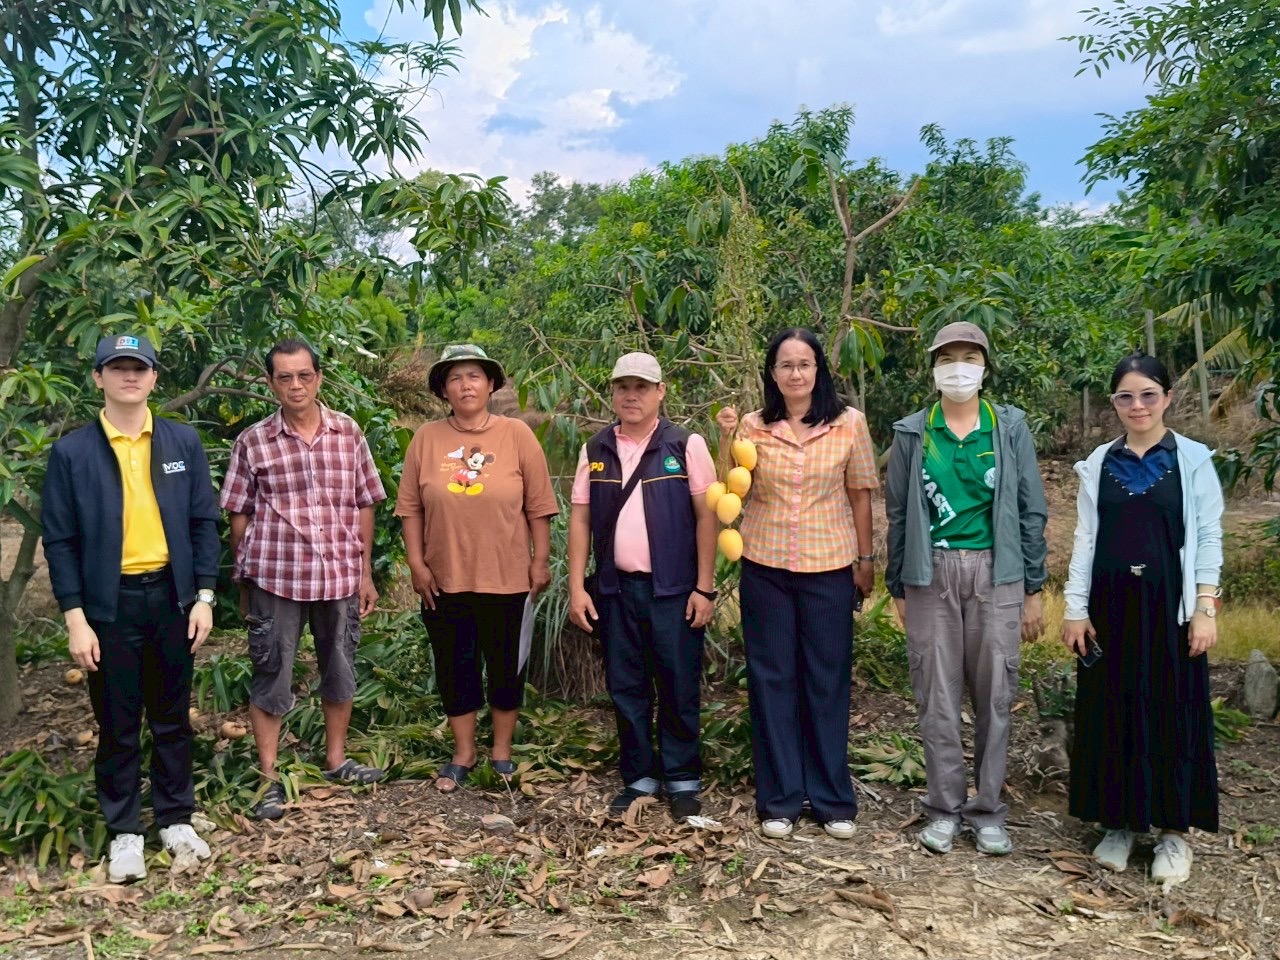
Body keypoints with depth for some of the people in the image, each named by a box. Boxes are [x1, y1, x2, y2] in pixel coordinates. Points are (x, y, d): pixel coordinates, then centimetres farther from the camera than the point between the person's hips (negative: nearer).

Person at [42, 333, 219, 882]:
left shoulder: (183, 442, 2)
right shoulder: (72, 452, -4)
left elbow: (203, 522, 4)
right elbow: (59, 540, -4)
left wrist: (204, 596, -1)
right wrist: (75, 618, -8)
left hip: (172, 596, 2)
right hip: (109, 603, -2)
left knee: (173, 717, 13)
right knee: (117, 724, 9)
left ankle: (176, 819, 28)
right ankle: (124, 832, 24)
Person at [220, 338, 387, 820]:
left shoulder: (348, 432, 1)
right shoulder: (252, 442, -4)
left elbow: (364, 506, 5)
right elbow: (239, 516, 2)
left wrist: (365, 573, 4)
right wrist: (243, 584, 2)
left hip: (339, 576, 3)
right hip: (275, 577, -2)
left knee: (340, 670, 15)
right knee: (271, 676, 6)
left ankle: (336, 759, 34)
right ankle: (269, 778, 20)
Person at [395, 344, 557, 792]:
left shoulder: (516, 434, -3)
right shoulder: (427, 438, 1)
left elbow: (538, 506, -2)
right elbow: (411, 506, 3)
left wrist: (541, 561, -3)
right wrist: (416, 562, -2)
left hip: (506, 578, -1)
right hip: (444, 579, 2)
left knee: (506, 667, 11)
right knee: (454, 668, 12)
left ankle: (502, 752, 29)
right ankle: (463, 754, 28)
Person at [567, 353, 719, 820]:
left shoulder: (686, 445, -4)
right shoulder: (595, 450, 7)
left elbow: (706, 516, -5)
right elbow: (580, 519, 8)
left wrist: (704, 588, -8)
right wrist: (576, 588, 2)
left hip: (673, 589, -3)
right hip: (615, 589, 3)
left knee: (678, 688, 4)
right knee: (626, 689, 11)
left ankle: (682, 779, 19)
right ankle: (639, 777, 24)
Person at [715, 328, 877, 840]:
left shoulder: (849, 423, -1)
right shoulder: (753, 426, 1)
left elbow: (860, 495, 3)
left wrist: (866, 559, 3)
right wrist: (726, 439, -11)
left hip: (829, 567, -1)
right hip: (765, 567, 1)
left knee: (827, 682, 7)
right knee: (771, 680, 7)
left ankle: (832, 799, 21)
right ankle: (779, 799, 19)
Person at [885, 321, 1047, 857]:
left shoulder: (1010, 427, 5)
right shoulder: (911, 433, 6)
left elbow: (1032, 510, 6)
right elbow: (897, 514, 9)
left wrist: (1033, 590, 4)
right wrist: (897, 590, 8)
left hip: (996, 574, 0)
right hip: (932, 575, 0)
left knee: (994, 695, 4)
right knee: (937, 697, 4)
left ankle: (988, 810, 17)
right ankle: (945, 808, 17)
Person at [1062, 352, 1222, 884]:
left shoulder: (1193, 459, -1)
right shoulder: (1099, 464, 6)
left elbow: (1209, 538, -2)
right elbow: (1085, 537, 6)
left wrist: (1206, 608, -9)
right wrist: (1075, 608, 0)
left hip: (1168, 605, -2)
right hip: (1111, 604, 3)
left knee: (1172, 712, 4)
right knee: (1110, 711, 7)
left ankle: (1174, 829, 17)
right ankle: (1119, 822, 20)